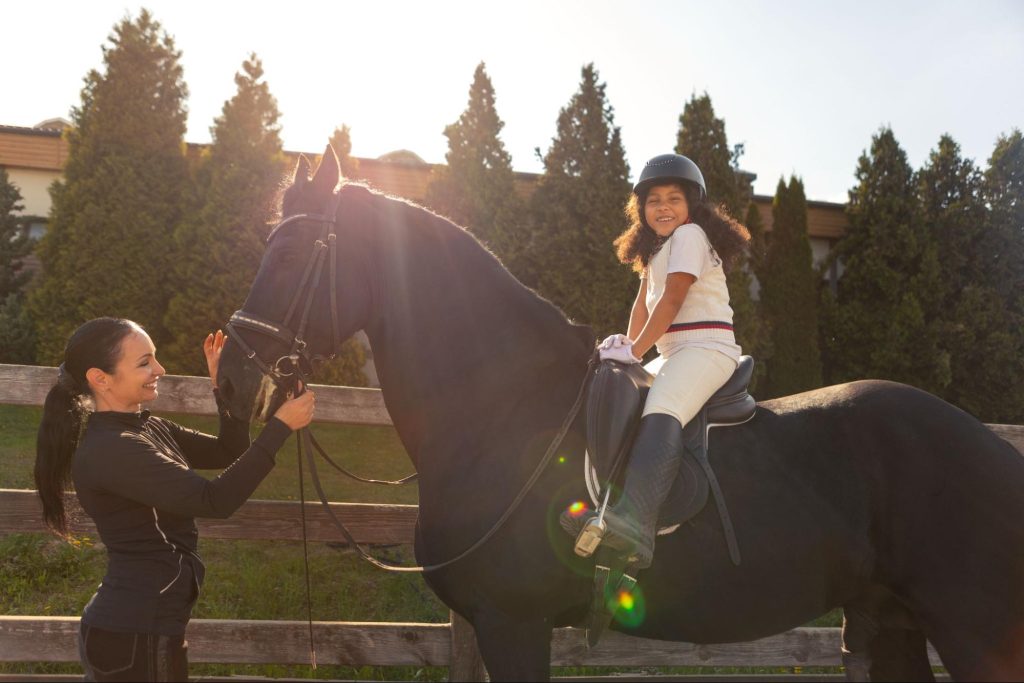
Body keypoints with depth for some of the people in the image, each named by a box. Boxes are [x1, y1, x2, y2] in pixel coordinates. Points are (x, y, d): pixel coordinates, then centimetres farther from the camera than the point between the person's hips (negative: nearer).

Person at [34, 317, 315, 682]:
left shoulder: (148, 429, 6)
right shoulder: (108, 450, -22)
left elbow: (227, 453, 11)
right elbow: (216, 500, -27)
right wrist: (281, 425, -22)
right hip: (134, 636, -9)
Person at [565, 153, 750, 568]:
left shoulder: (690, 234, -4)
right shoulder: (655, 248, 24)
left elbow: (671, 300, -13)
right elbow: (644, 302, 18)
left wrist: (635, 350, -13)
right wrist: (627, 344, 2)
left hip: (706, 347, -11)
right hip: (673, 356, 11)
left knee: (661, 411, -34)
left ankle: (635, 520, -54)